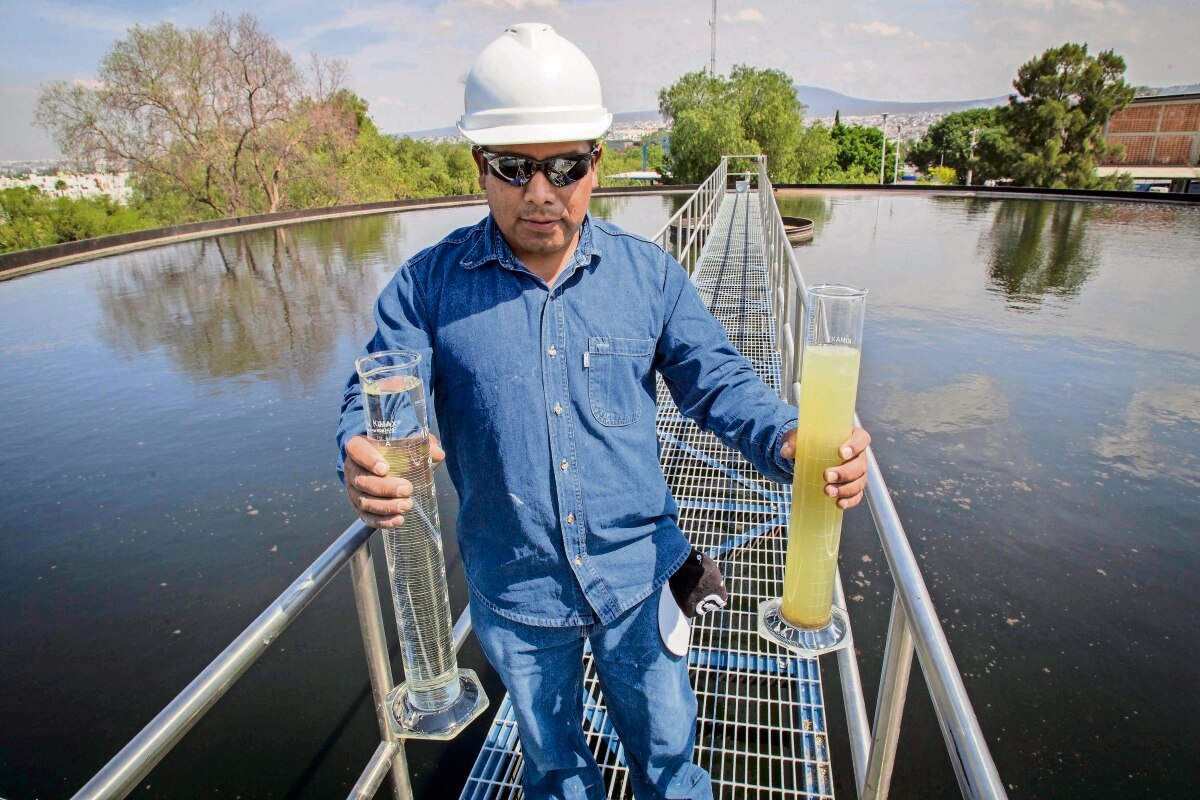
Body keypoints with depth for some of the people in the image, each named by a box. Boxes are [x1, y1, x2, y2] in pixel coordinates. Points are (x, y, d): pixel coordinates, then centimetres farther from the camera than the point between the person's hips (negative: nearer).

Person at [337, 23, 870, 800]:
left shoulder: (650, 273, -6)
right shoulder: (429, 284, -9)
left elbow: (719, 381, -5)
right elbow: (377, 400, -10)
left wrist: (790, 440, -26)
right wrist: (367, 464, -34)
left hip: (638, 580, 1)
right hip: (514, 595, 1)